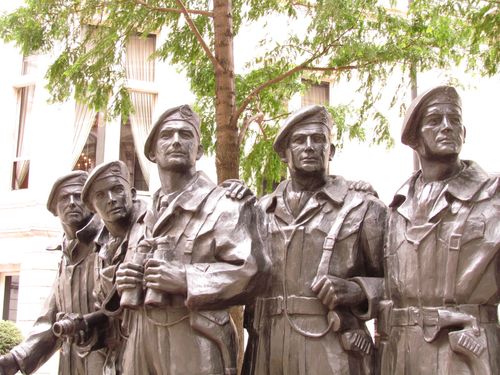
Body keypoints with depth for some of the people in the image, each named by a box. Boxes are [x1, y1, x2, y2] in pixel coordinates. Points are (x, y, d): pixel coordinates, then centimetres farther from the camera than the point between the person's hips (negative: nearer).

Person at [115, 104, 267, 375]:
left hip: (194, 345, -6)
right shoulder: (145, 215, 16)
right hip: (140, 340, 6)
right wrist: (121, 279, 3)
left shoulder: (223, 204, -5)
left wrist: (185, 279, -21)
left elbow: (249, 270, -15)